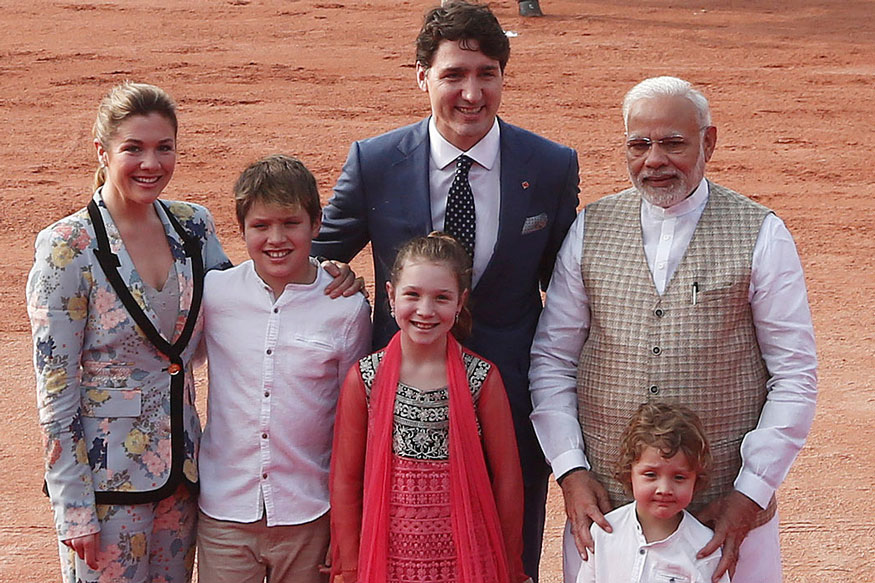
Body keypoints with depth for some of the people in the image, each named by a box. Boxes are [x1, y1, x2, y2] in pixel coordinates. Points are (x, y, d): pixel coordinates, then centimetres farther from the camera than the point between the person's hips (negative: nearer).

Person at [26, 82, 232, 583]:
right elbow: (55, 389, -14)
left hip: (181, 462, 6)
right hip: (107, 473, -5)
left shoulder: (193, 226, 1)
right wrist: (74, 508, -14)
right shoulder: (68, 248, -15)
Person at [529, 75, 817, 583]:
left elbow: (795, 375, -2)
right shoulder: (591, 229, 4)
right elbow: (552, 360, 7)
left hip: (728, 505, -2)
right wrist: (571, 472, -3)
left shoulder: (761, 235, -3)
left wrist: (751, 494, -8)